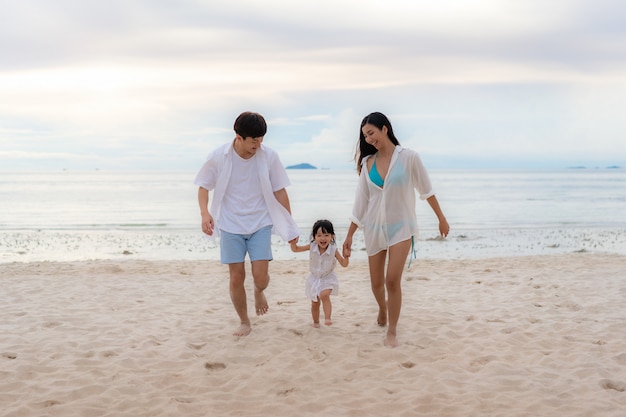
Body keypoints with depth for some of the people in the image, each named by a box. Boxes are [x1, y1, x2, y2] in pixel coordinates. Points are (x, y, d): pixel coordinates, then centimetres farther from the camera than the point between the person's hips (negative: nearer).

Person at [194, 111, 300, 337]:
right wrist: (205, 212, -18)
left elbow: (279, 191, 0)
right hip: (231, 226, 0)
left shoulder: (269, 156, -10)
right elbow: (204, 186, 1)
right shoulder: (218, 157, -12)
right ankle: (244, 322, 23)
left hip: (260, 224, 0)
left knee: (261, 277, -9)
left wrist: (290, 225, 2)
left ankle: (259, 292, 28)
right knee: (236, 277, 2)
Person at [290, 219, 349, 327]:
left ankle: (327, 318, -27)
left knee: (324, 295, -30)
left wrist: (346, 256, -34)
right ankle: (316, 322, 32)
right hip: (314, 278, 3)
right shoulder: (312, 247, -14)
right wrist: (293, 243, -26)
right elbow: (296, 249, -5)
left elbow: (344, 264, -14)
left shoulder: (333, 250, -19)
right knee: (314, 303, 11)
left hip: (328, 278, -3)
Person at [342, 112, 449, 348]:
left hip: (401, 226, -3)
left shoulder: (408, 157, -8)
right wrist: (349, 236, 4)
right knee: (376, 282, 11)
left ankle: (392, 332, 1)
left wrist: (441, 218, 8)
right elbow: (361, 202, 5)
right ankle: (382, 309, 44)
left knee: (393, 280, -14)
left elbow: (426, 190, 2)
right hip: (374, 227, 4)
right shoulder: (368, 163, 2)